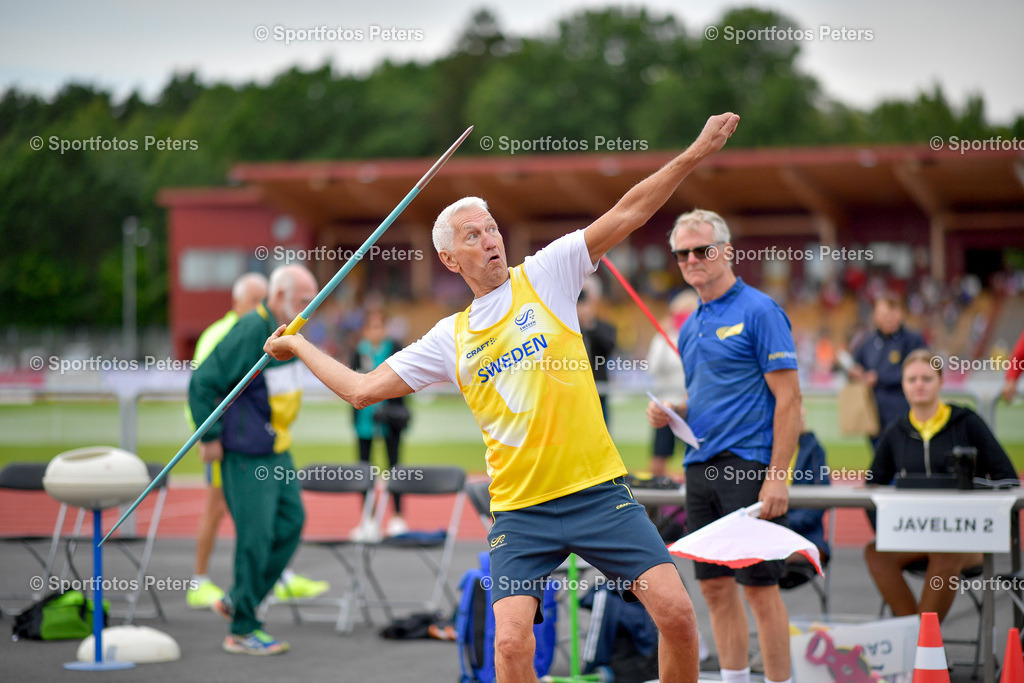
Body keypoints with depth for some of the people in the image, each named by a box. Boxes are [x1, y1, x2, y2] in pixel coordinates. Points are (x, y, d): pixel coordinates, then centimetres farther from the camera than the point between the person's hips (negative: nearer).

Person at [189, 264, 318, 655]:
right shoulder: (251, 331, -20)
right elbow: (202, 382, -21)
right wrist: (210, 437, -17)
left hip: (276, 451, 9)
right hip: (247, 454, -9)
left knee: (291, 521, 9)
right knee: (256, 535, -7)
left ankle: (238, 602, 20)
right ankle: (242, 631, 2)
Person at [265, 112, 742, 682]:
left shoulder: (544, 276, 5)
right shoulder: (450, 339, 12)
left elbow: (625, 215, -3)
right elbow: (362, 389, 17)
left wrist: (695, 154, -12)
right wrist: (299, 346, 21)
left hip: (597, 489, -1)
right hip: (519, 507, 1)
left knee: (676, 612, -11)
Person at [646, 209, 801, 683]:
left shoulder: (759, 312, -7)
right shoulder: (690, 327, 17)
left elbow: (788, 399, -11)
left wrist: (777, 477, -18)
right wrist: (669, 413, 4)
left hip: (748, 465, -8)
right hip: (700, 466, 8)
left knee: (758, 586, -6)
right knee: (715, 586, 9)